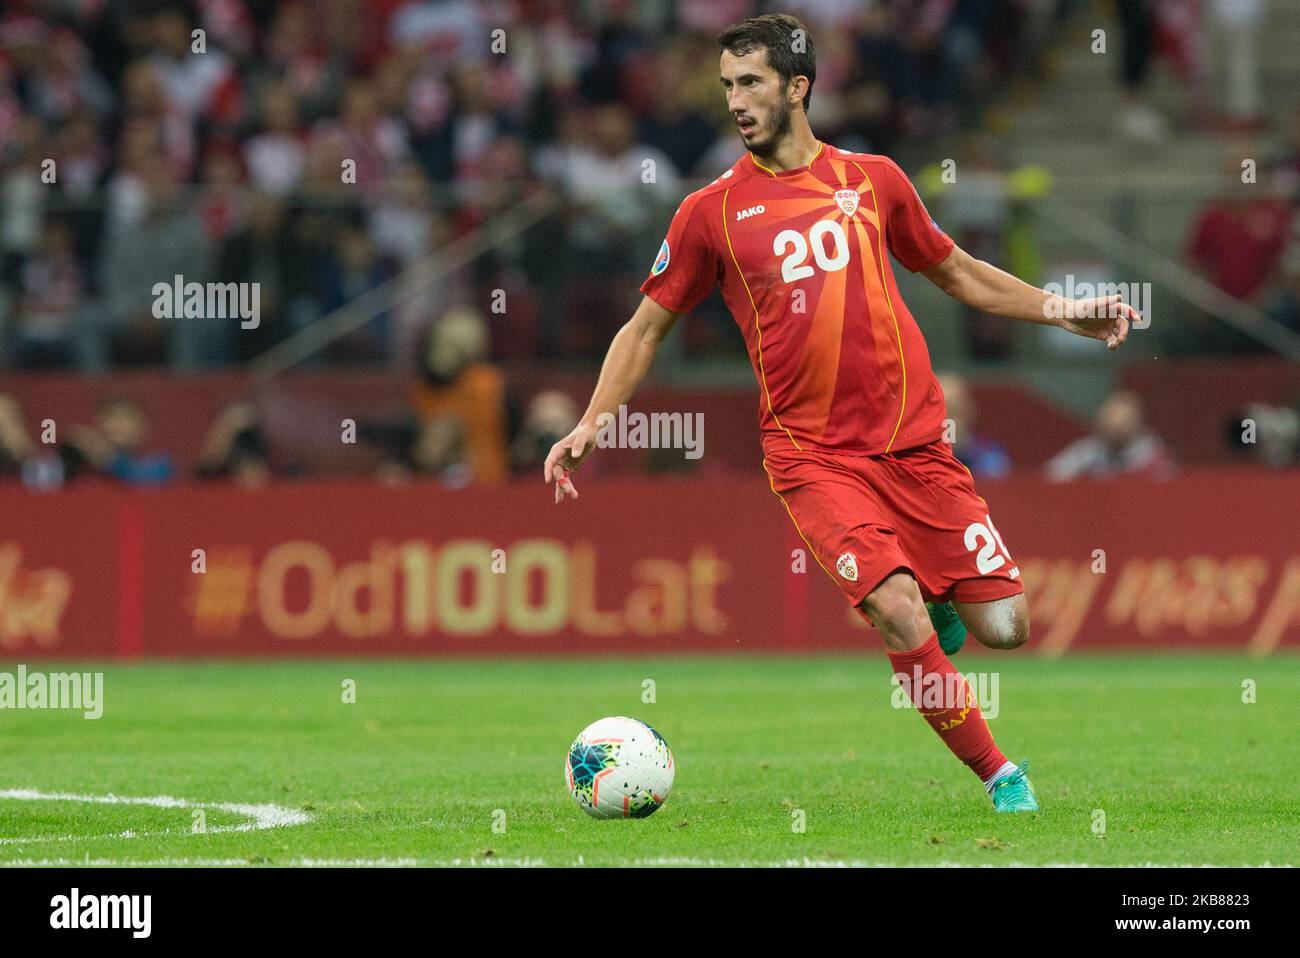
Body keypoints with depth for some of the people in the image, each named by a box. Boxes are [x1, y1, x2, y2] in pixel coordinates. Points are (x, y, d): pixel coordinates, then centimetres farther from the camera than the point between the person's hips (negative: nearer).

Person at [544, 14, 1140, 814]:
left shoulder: (873, 179, 8)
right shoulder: (712, 212, 3)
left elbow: (958, 273, 22)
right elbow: (647, 329, 11)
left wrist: (1061, 311, 14)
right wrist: (590, 425, -1)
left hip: (915, 443, 2)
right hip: (813, 455, -2)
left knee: (1004, 628, -3)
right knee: (899, 617, -22)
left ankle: (938, 601, 32)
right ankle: (999, 776, -6)